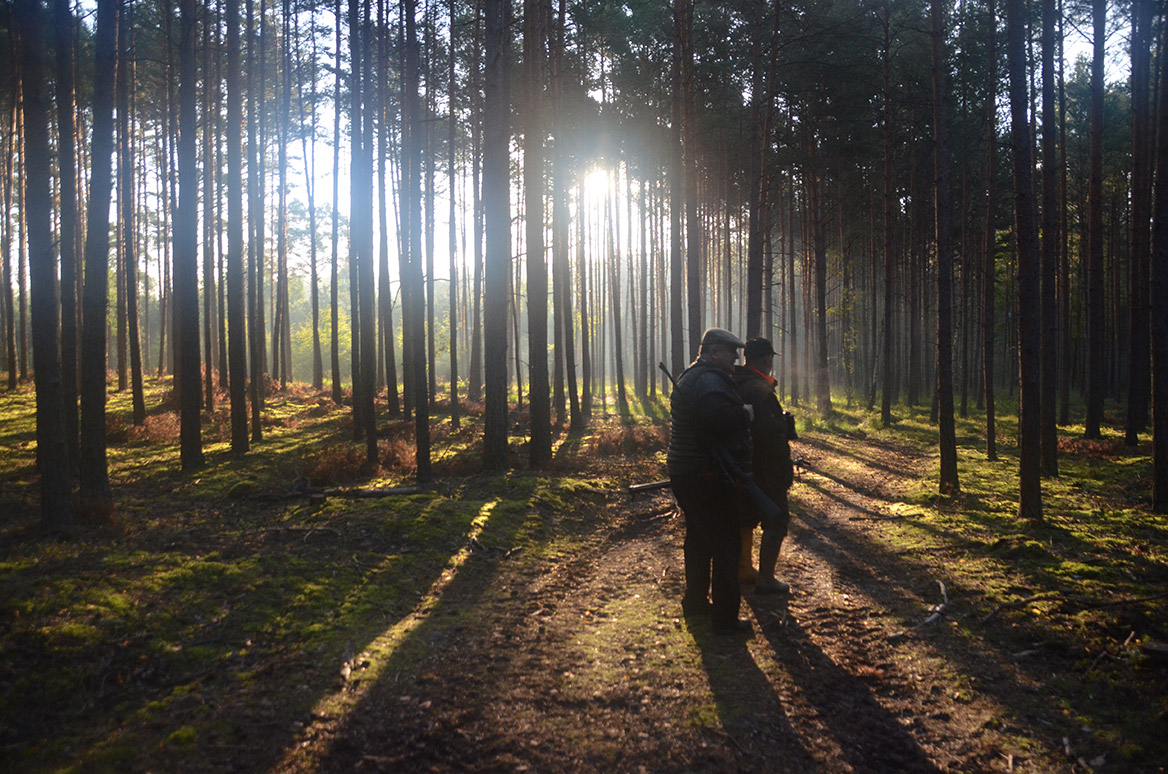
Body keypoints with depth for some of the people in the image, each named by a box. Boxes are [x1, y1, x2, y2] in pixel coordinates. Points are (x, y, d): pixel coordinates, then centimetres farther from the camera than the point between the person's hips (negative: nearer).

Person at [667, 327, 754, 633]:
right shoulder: (709, 380, -19)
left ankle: (695, 599, 37)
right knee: (725, 545, -3)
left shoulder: (689, 377, 17)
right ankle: (724, 617, 4)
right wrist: (746, 412, -18)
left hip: (685, 473, 11)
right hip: (709, 477, -11)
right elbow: (720, 417, -35)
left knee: (698, 539, 23)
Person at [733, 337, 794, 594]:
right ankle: (765, 579, 4)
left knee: (747, 517, 20)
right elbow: (767, 430, -31)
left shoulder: (736, 386, 9)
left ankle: (743, 569, 32)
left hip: (742, 465, 10)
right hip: (764, 467, -9)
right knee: (776, 521, 1)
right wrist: (785, 423, -13)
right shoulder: (759, 389, -22)